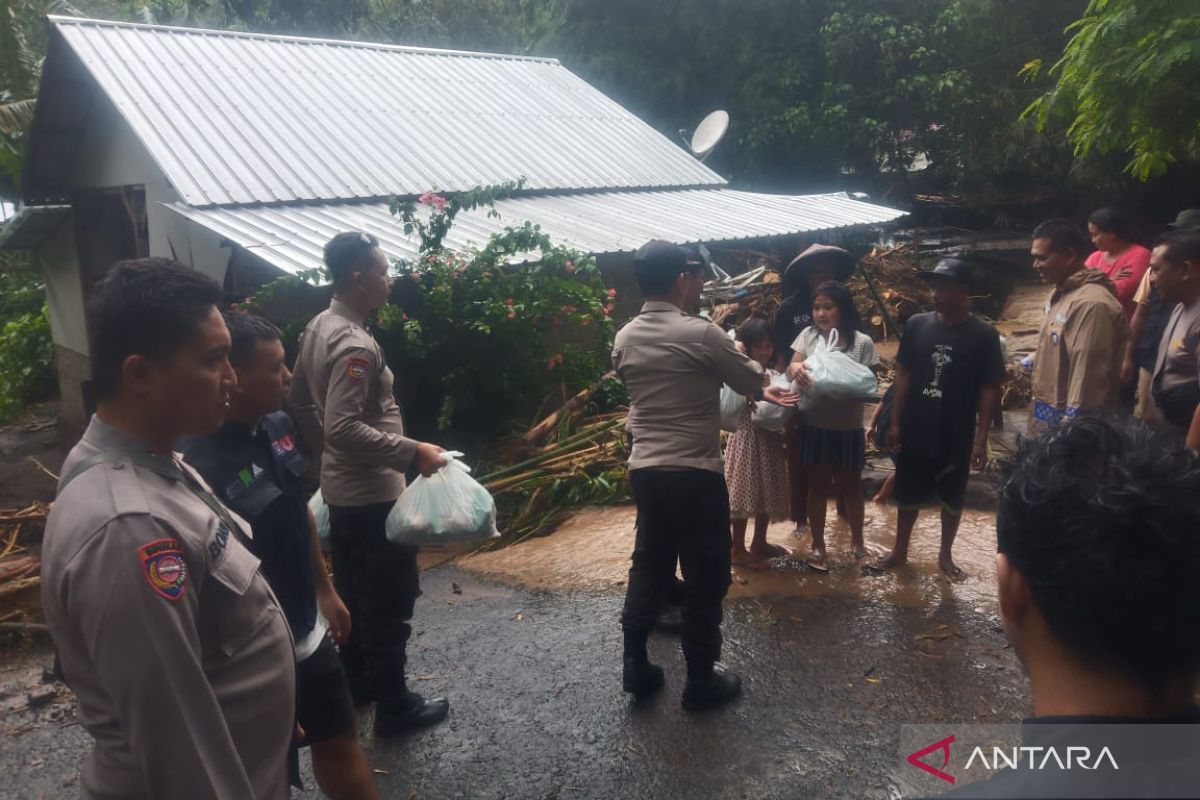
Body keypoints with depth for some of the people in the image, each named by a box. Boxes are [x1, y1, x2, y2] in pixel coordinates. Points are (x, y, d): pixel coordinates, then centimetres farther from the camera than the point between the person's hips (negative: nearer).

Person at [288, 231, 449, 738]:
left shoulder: (319, 328, 6)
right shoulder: (355, 345, -24)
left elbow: (299, 399, 17)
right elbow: (346, 427, -31)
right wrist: (412, 452, -26)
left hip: (341, 488, 10)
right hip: (372, 493, -10)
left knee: (354, 592, 22)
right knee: (390, 600, 3)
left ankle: (356, 682, 38)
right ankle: (395, 707, 16)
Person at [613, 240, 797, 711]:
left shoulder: (624, 339, 5)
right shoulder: (700, 333, -15)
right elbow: (751, 381, -3)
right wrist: (744, 359, 24)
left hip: (644, 471, 6)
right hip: (695, 474, -6)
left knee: (648, 566, 19)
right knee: (705, 577, 8)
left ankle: (636, 668, 26)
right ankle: (701, 681, 19)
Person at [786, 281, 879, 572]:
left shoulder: (862, 342, -6)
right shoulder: (808, 335, -1)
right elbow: (791, 367, -9)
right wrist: (796, 368, -33)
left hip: (848, 427, -1)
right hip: (814, 426, 1)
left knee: (850, 485, 16)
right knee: (818, 486, 12)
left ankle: (856, 540, 36)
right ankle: (817, 545, 25)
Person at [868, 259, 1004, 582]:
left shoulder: (983, 334, -9)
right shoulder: (917, 325, -2)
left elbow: (989, 389, -7)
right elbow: (903, 374, 4)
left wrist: (981, 439, -9)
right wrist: (895, 421, 1)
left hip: (957, 437, -2)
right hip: (914, 431, 2)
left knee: (952, 497, 14)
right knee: (908, 495, 14)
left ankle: (945, 556, 31)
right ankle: (900, 551, 31)